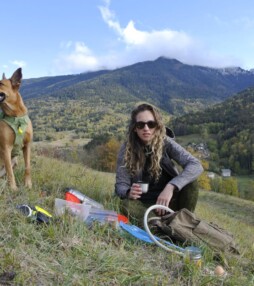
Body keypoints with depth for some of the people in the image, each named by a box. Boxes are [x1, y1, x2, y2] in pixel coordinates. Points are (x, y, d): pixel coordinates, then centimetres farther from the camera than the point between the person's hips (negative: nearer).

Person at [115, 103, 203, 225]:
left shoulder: (166, 143, -12)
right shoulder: (127, 149, -10)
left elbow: (196, 165, -23)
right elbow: (121, 184, -11)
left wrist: (170, 187, -38)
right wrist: (128, 192, -36)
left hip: (168, 201, 1)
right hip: (145, 204, 0)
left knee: (190, 181, -25)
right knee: (126, 205, -32)